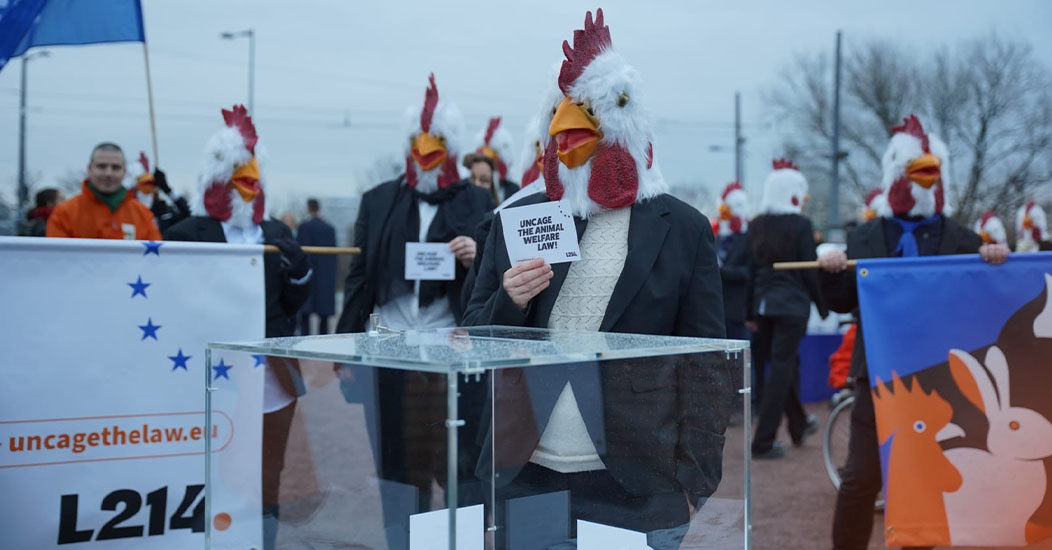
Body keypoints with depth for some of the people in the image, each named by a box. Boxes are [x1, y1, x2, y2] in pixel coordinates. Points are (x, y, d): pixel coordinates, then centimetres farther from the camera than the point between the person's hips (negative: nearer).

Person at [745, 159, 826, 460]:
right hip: (792, 305, -6)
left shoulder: (756, 225, 7)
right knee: (781, 368, -3)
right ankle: (763, 442, -5)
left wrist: (750, 312, 13)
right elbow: (810, 271, -8)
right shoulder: (800, 224, -9)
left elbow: (752, 271, 9)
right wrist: (822, 306, 2)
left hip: (764, 304, 6)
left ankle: (799, 425, 35)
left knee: (786, 365, 20)